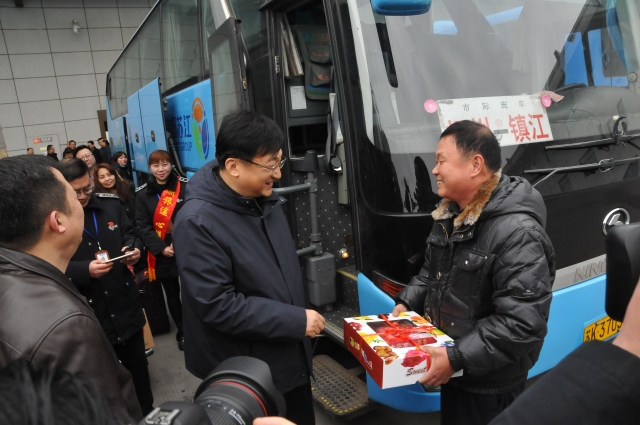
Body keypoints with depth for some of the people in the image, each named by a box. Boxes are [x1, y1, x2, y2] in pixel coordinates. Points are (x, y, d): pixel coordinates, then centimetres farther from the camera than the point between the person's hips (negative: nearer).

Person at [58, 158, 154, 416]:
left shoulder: (109, 205, 0)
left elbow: (128, 234, 13)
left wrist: (134, 249, -8)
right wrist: (85, 270, -28)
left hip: (125, 304, 4)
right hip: (87, 314, -4)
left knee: (137, 363, 20)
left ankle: (147, 411, 42)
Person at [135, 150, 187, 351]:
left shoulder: (185, 187, -4)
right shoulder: (142, 194, 1)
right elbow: (143, 226, -1)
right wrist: (161, 248, -13)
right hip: (162, 254, 2)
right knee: (172, 295, 15)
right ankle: (182, 332, 32)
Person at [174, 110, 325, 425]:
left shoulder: (264, 198, 0)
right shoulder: (197, 223, -25)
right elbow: (218, 306, -27)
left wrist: (301, 317, 16)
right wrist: (296, 321, -23)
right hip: (244, 374, -7)